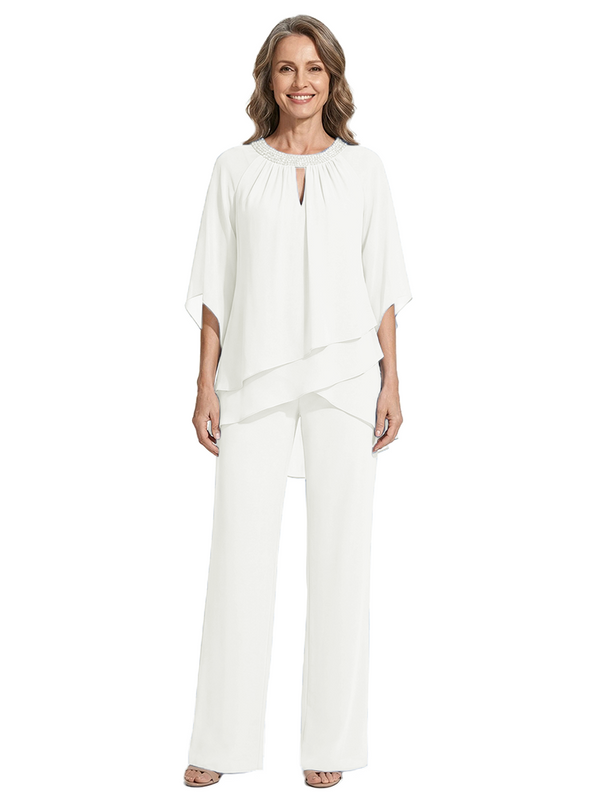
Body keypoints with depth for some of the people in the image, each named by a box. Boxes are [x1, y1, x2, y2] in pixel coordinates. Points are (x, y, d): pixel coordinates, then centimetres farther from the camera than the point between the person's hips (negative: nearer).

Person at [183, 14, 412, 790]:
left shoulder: (362, 168, 8)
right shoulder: (235, 169, 7)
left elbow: (383, 284, 8)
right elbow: (214, 288, 6)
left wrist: (391, 383, 1)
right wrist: (206, 386, 0)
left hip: (343, 377, 0)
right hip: (253, 376, 0)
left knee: (339, 555, 2)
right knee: (239, 552, 0)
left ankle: (330, 742, 14)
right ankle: (220, 742, 11)